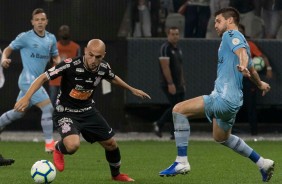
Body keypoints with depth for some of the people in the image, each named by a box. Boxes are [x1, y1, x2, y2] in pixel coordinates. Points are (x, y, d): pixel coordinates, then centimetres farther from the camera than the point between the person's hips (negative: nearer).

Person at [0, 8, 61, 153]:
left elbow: (55, 57, 21)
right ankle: (49, 143, -11)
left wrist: (59, 63, -2)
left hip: (36, 80, 7)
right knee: (48, 107, -16)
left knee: (18, 112, 17)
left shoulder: (51, 38, 9)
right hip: (28, 80, -7)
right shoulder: (25, 37, -7)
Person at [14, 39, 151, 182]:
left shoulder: (104, 68, -11)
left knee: (111, 144, 10)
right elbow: (43, 78, -25)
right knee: (73, 145, -31)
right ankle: (58, 149, 7)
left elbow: (113, 78, 15)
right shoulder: (70, 65, -29)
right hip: (66, 112, -5)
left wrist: (132, 89, 26)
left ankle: (116, 174, 40)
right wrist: (26, 97, -35)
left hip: (88, 111, 5)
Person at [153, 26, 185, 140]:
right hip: (169, 84, -9)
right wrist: (170, 84, -23)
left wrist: (182, 83, 19)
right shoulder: (165, 48, -12)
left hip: (178, 84, 9)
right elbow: (165, 67, -19)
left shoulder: (178, 49, 16)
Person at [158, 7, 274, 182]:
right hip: (233, 100, 11)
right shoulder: (239, 40, 23)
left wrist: (243, 65, -51)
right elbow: (251, 69, 39)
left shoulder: (231, 35, -5)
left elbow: (242, 51, -28)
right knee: (222, 138, 29)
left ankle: (182, 162, -18)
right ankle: (263, 164, 32)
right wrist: (260, 83, 58)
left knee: (179, 110, -14)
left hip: (224, 98, -11)